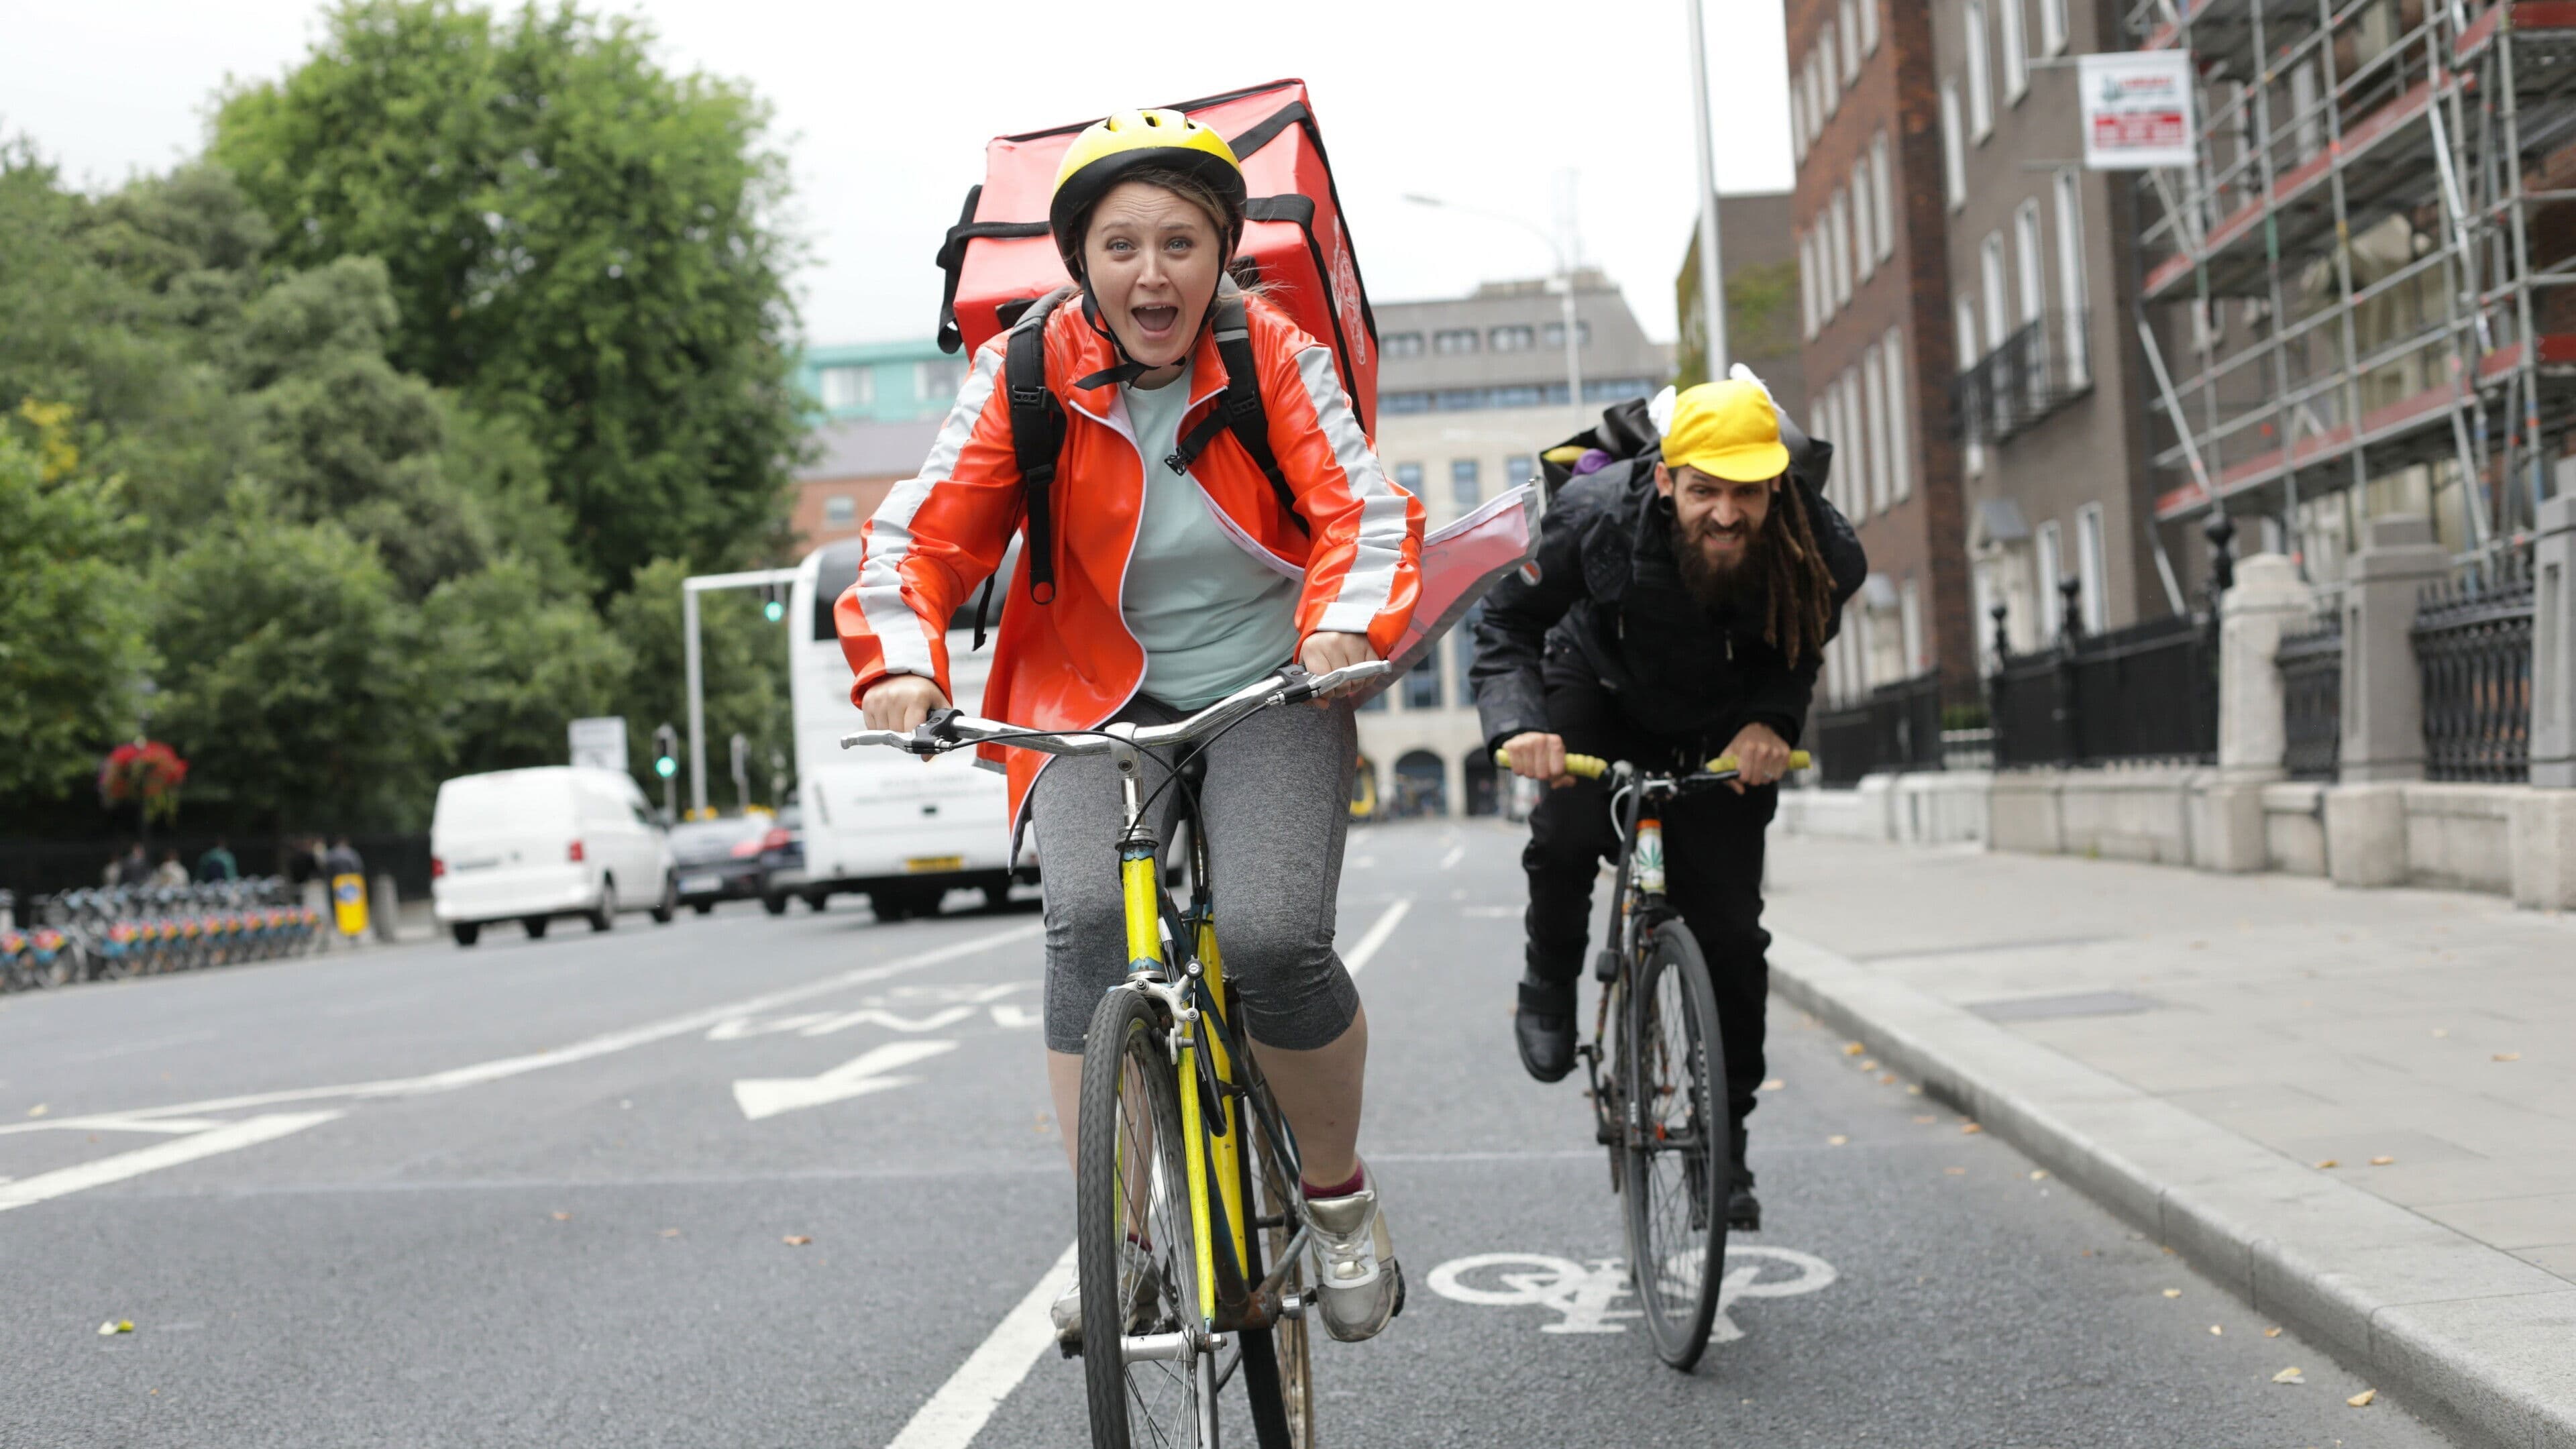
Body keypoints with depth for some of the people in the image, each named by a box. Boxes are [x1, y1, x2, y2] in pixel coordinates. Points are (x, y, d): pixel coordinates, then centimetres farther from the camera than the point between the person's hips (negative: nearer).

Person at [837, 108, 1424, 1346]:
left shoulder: (1275, 357, -6)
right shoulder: (1025, 374, -6)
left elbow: (1366, 510, -14)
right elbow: (923, 533, -10)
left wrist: (1347, 624, -36)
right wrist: (902, 662, -30)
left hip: (1267, 691, -1)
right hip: (1102, 696, 1)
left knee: (1272, 938, -24)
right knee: (1089, 921, -26)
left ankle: (1341, 1193, 4)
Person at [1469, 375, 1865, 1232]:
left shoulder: (1818, 551, -28)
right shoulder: (1598, 517, -33)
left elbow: (1801, 648, -5)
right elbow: (1506, 626, -20)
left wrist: (1772, 719, -24)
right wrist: (1518, 725, -38)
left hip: (1721, 732, 1)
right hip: (1600, 696, -1)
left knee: (1731, 934, -5)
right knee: (1567, 832, -31)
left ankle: (1725, 1138, 14)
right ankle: (1549, 985, 1)